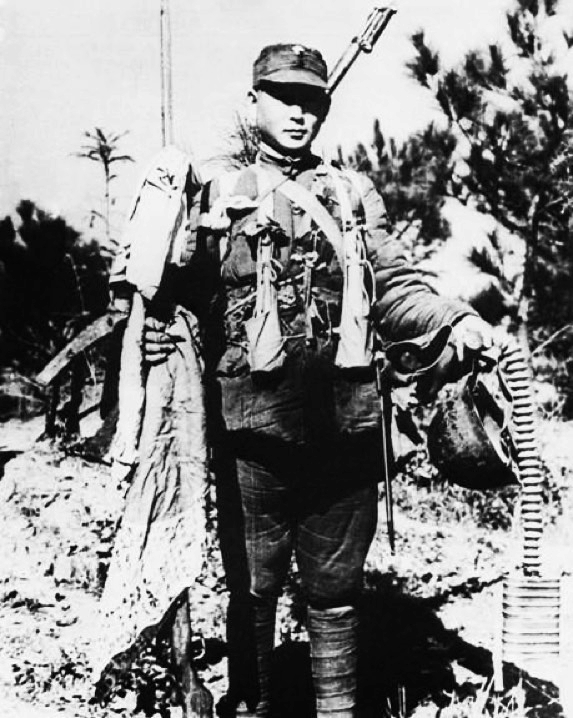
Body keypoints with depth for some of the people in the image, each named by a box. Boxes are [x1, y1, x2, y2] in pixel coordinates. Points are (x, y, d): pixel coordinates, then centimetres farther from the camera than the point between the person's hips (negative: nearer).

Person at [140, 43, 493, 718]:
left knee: (336, 585, 13)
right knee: (252, 586, 10)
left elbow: (395, 290, 9)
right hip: (252, 429, -1)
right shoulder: (218, 195, 6)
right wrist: (151, 328, -18)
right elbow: (177, 289, 3)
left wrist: (456, 316, -8)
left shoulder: (356, 194, 12)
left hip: (346, 427, 2)